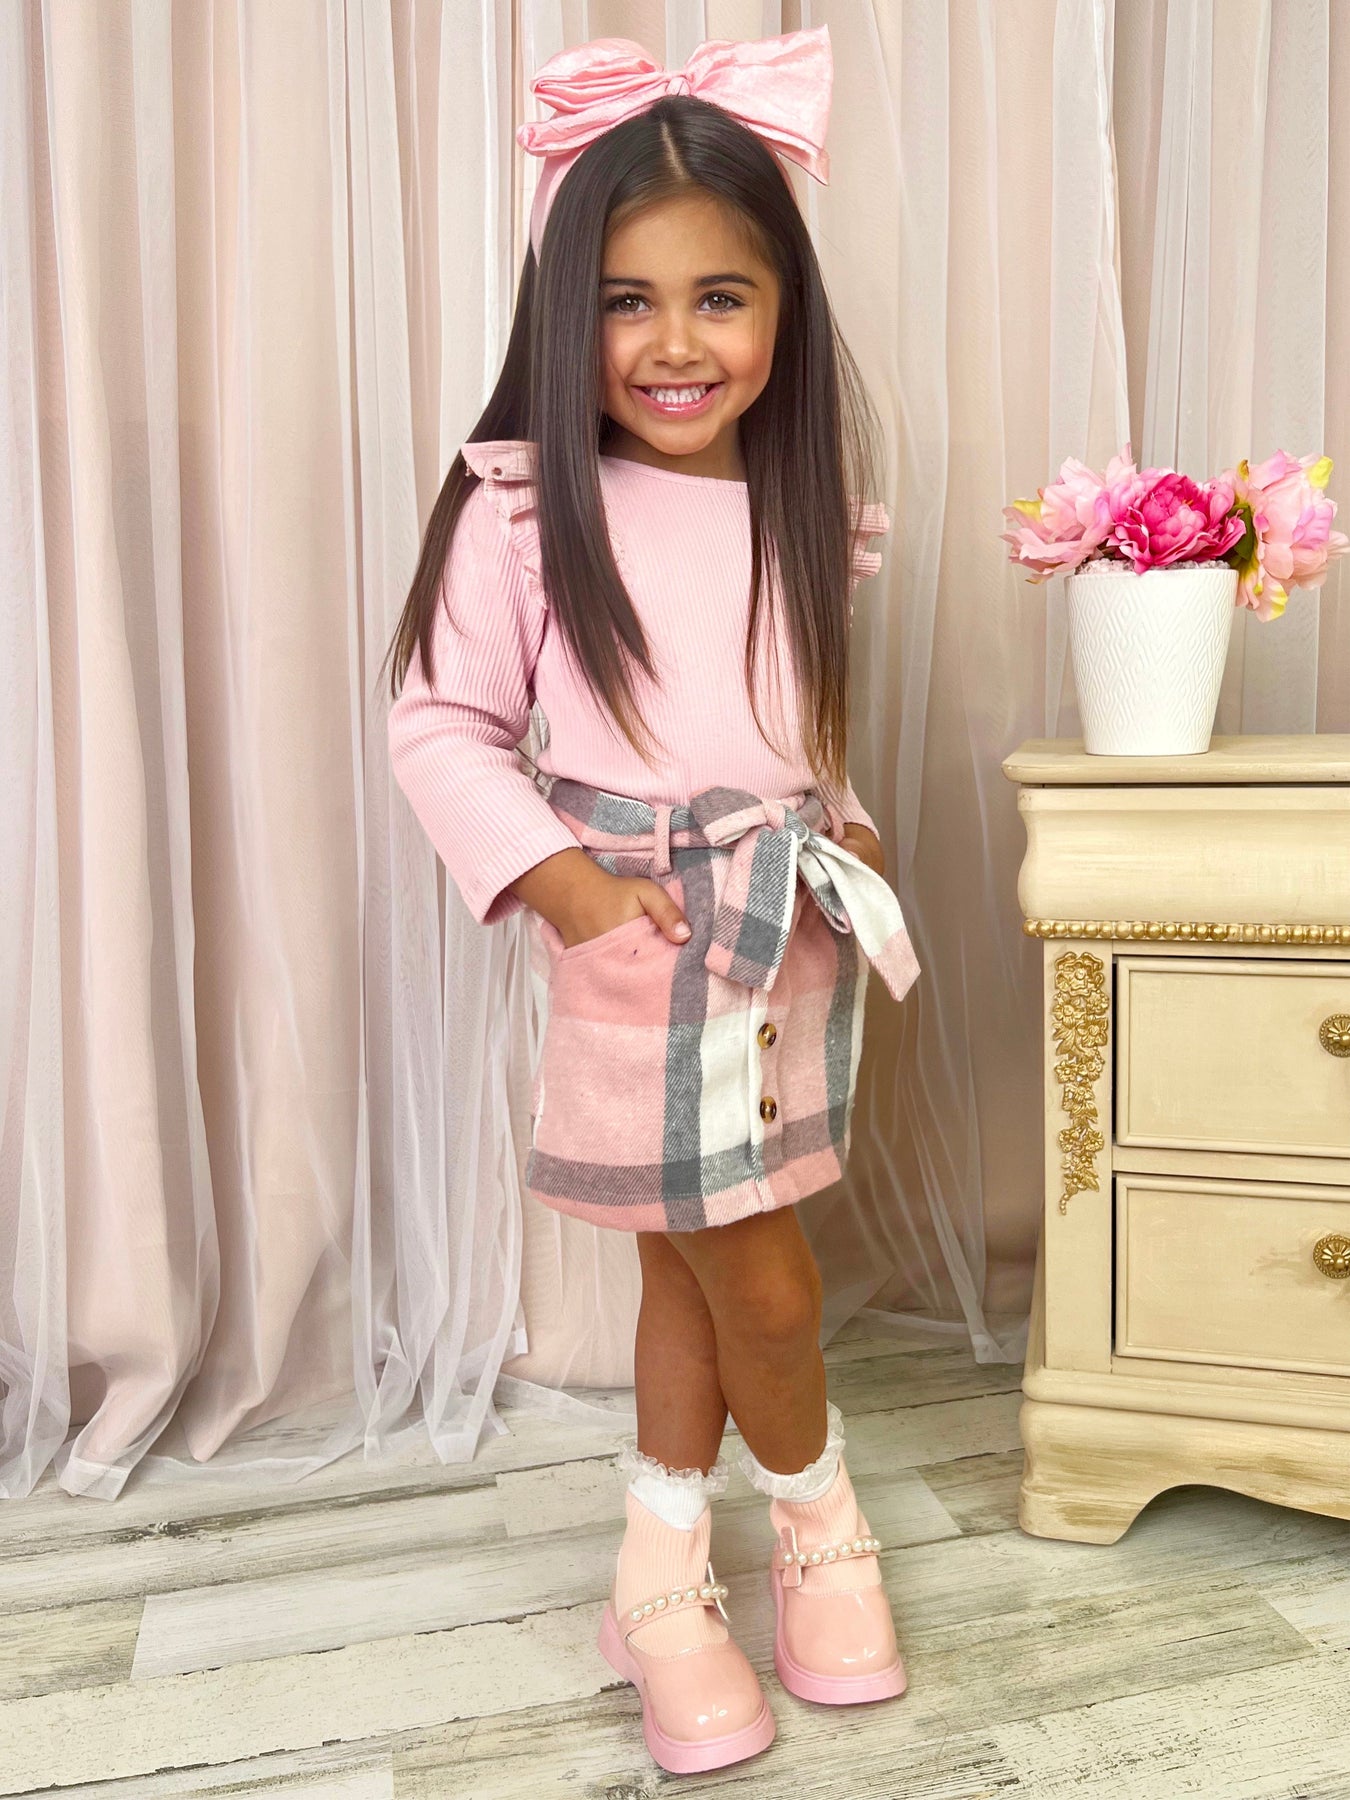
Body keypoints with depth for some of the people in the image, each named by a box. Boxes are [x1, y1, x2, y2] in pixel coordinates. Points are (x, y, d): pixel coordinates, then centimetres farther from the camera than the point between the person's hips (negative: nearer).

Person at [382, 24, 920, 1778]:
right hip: (637, 947, -5)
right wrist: (551, 872, -18)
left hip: (794, 933, 5)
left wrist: (848, 828, 4)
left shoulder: (801, 508, 6)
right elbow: (441, 723, -8)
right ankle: (819, 1520, 36)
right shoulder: (523, 507, -10)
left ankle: (663, 1583, 34)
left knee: (691, 1269, 15)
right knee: (764, 1284, 4)